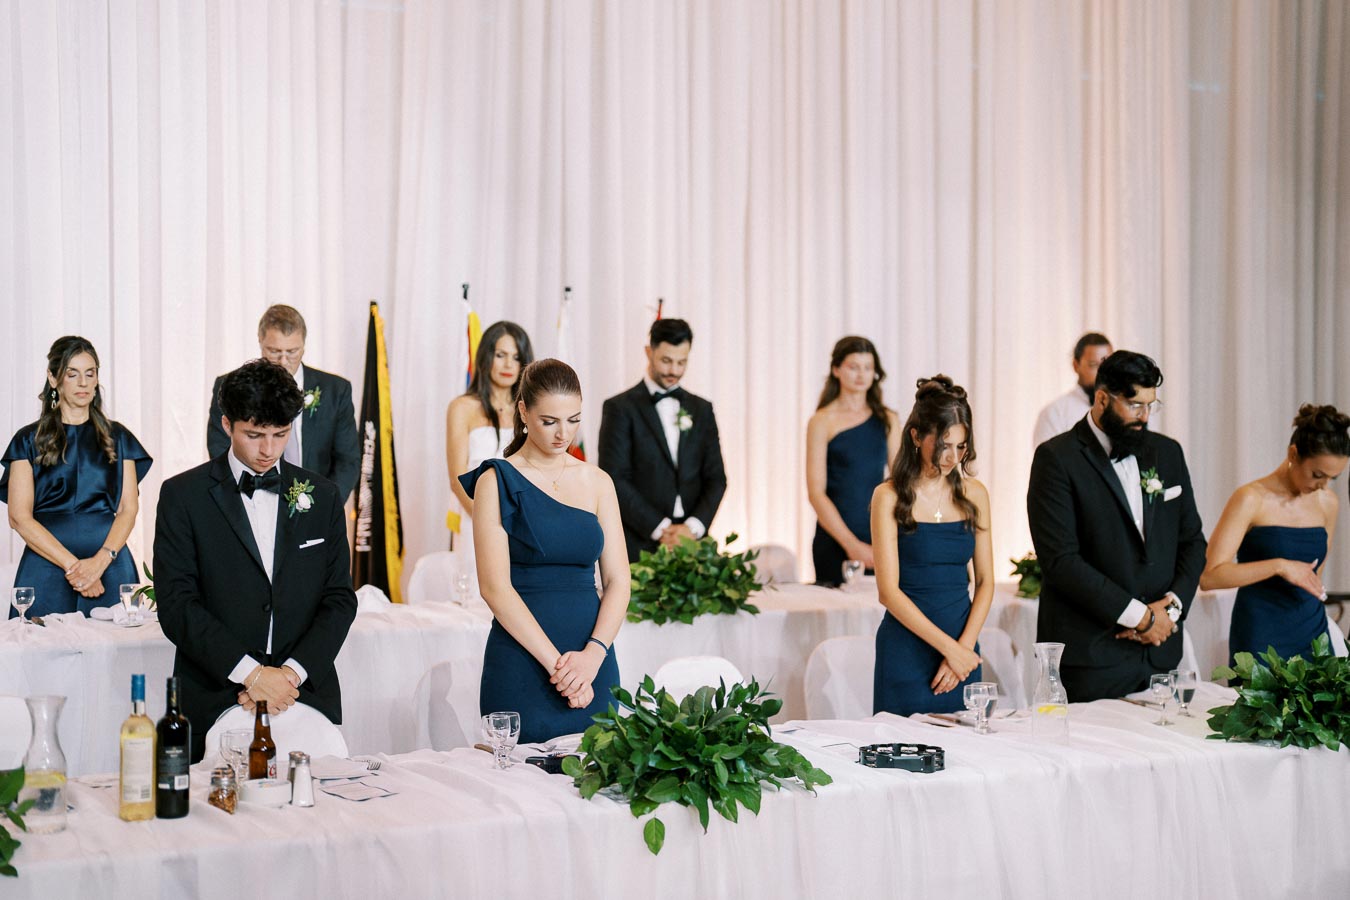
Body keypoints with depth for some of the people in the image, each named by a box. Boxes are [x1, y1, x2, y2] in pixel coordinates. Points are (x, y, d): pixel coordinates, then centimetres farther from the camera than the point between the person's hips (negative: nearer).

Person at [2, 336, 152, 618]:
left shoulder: (118, 437, 12)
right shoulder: (29, 441, 6)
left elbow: (129, 509, 4)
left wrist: (100, 561, -13)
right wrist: (71, 564, -14)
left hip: (110, 567, 2)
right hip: (47, 567, -1)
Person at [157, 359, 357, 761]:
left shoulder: (322, 495, 9)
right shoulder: (182, 495, 1)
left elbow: (339, 599, 6)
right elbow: (177, 604, -7)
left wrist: (292, 672, -10)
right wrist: (252, 672, -16)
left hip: (307, 696, 2)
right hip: (214, 704, -2)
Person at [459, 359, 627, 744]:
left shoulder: (597, 482, 10)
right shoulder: (497, 481, -2)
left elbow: (617, 580, 6)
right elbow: (495, 586, -10)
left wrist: (593, 654, -11)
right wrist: (556, 663, -15)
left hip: (593, 668, 4)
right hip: (522, 666, -4)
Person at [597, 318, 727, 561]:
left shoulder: (701, 409, 14)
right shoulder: (620, 408, 0)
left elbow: (716, 478, 10)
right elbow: (615, 480, -7)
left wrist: (694, 526, -7)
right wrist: (660, 528, -13)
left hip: (691, 542, 4)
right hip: (639, 548, -3)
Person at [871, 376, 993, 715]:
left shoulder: (974, 494, 7)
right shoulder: (889, 497, -6)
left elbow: (985, 581, 8)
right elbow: (889, 590, -11)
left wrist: (965, 646, -6)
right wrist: (948, 646, -16)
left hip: (962, 648, 4)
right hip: (907, 651, -4)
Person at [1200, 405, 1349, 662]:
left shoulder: (1328, 504, 8)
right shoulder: (1251, 500, -10)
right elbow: (1209, 576, -19)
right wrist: (1279, 566, -22)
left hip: (1312, 632, 5)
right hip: (1260, 638, -5)